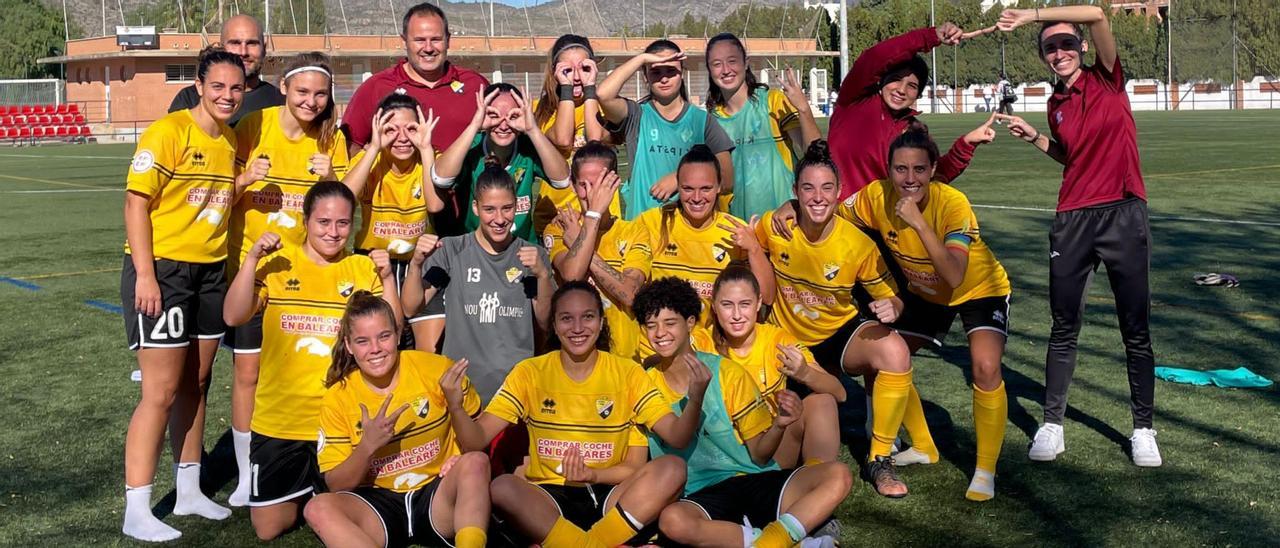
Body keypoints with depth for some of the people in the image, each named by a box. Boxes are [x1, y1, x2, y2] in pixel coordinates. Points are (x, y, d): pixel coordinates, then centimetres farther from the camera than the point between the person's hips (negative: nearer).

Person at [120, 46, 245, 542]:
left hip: (211, 272, 7)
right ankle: (137, 511, 2)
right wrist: (145, 275, -20)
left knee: (195, 386, 14)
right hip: (163, 270, -7)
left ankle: (189, 492, 26)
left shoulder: (232, 141, 11)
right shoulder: (168, 132, -12)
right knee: (162, 393, -7)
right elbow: (136, 203, -16)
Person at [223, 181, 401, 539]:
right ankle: (303, 490, 37)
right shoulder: (277, 264, -1)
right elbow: (234, 318, -12)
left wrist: (387, 279, -16)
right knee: (268, 528, 7)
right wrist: (251, 259, -21)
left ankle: (320, 495, 40)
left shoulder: (363, 268, 2)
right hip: (278, 421, 0)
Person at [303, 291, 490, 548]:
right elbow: (336, 486, -3)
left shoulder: (437, 369, -6)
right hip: (380, 504, 1)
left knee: (475, 462, -31)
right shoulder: (338, 398, -3)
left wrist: (463, 458, -16)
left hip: (438, 497, -1)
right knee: (318, 509, -28)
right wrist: (368, 446, -21)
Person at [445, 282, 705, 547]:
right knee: (501, 487, -32)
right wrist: (456, 407, -27)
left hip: (611, 499, 1)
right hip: (549, 498, -1)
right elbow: (476, 441, -6)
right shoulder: (530, 373, 1)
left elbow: (676, 436, -7)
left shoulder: (628, 373, 1)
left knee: (673, 468, -26)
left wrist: (695, 401, -28)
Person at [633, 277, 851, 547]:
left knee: (838, 475, -23)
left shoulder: (727, 373, 3)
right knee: (672, 519, -38)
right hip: (702, 498, -1)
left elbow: (759, 454, 5)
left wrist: (780, 424, -19)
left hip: (754, 482, 1)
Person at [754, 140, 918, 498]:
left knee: (895, 352, -32)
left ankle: (880, 459, -15)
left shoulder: (858, 244, -18)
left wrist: (891, 307, -30)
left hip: (842, 334, -1)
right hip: (789, 339, 1)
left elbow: (890, 296, -7)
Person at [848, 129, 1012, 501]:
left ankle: (985, 471, -6)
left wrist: (918, 222, -51)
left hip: (980, 289, -5)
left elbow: (955, 278, -46)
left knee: (985, 369, -25)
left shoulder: (953, 203, -34)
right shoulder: (876, 197, -22)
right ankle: (923, 447, 25)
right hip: (924, 292, 5)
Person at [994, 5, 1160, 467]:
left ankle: (1143, 430, 15)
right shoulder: (1056, 104, 12)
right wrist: (1033, 137, 9)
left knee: (1136, 331, 4)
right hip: (1073, 219, 4)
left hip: (1124, 216, -4)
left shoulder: (1107, 80, -1)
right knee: (1064, 329, 7)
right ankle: (1052, 425, 15)